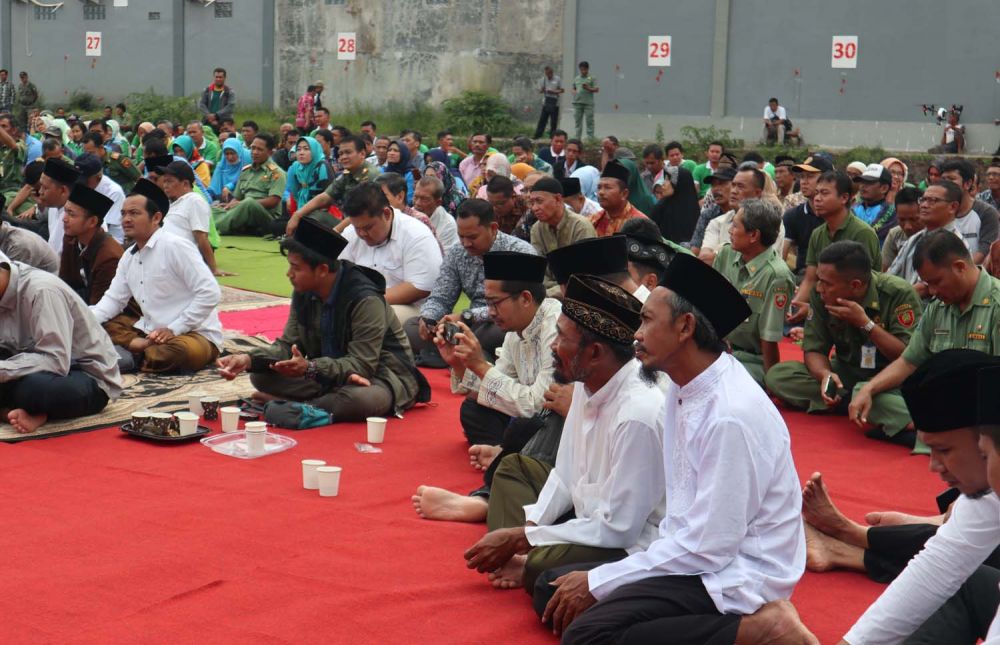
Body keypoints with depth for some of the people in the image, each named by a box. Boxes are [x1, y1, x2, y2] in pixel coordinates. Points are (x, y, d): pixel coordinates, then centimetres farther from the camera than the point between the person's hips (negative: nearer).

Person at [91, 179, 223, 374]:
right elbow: (114, 299, 11)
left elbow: (209, 293, -21)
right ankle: (144, 346, -17)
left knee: (183, 350, -40)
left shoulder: (175, 247, -16)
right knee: (101, 325, 1)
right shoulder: (128, 257, 9)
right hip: (151, 331, 8)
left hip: (195, 334, -8)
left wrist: (173, 329, -20)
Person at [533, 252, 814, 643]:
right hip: (695, 553, 10)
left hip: (736, 579, -10)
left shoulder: (731, 414, -23)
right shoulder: (684, 389, 5)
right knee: (552, 588, 5)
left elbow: (709, 546, -22)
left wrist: (598, 582, -15)